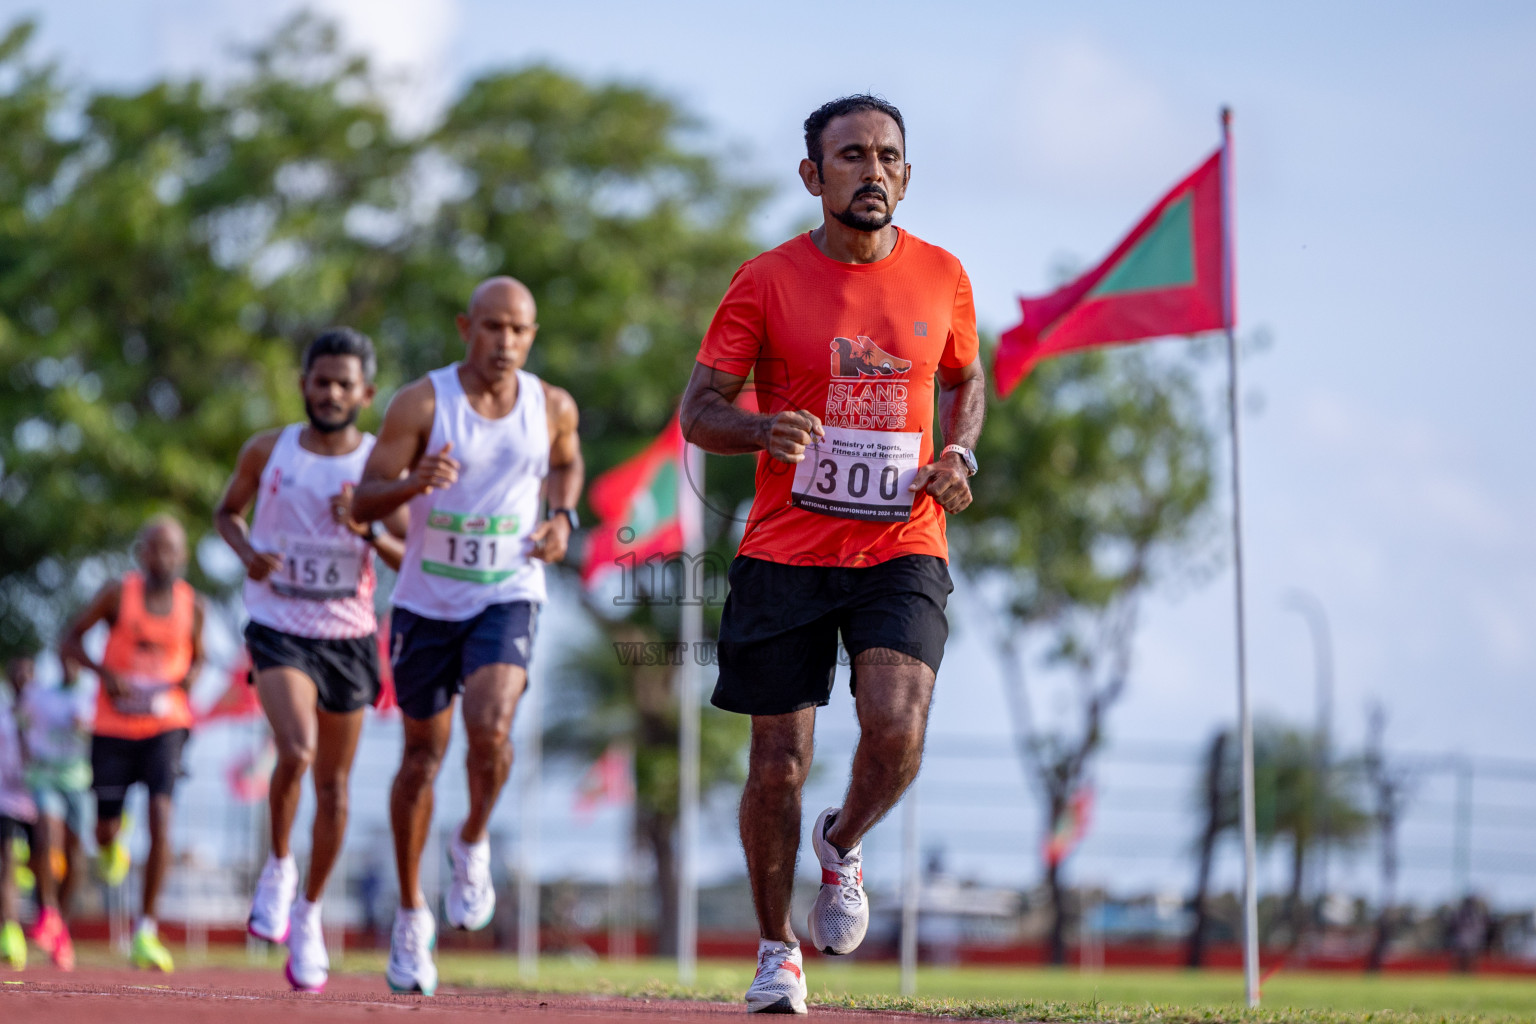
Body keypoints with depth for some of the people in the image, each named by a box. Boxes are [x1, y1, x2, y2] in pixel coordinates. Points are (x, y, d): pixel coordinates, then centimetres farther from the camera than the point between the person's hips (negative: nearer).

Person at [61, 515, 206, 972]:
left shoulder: (191, 604, 1)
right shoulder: (118, 593, -6)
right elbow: (69, 641, 0)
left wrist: (191, 676, -7)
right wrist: (105, 672, -17)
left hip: (166, 724, 0)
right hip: (114, 726, 0)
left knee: (160, 816, -19)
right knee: (105, 829, 6)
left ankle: (146, 932, -15)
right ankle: (111, 844, 49)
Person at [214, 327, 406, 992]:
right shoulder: (268, 452, -2)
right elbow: (227, 512, 15)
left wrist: (369, 533, -20)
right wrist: (248, 552, -6)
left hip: (349, 636, 2)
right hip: (280, 631, -2)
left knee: (333, 785, 9)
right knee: (296, 751, -26)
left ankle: (310, 912, 28)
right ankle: (278, 869, -1)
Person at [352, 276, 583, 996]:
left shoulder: (553, 407, -3)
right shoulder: (422, 403, -12)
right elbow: (364, 503, -12)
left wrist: (563, 517, 0)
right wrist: (414, 483, -32)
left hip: (508, 597, 0)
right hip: (426, 603, 0)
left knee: (490, 726, -26)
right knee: (423, 758, 9)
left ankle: (473, 844, 5)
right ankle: (411, 915, 26)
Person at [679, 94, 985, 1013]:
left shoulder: (942, 277, 5)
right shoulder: (767, 281, -3)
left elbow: (965, 381, 22)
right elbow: (700, 411, -1)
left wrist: (959, 454, 2)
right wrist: (765, 429, -22)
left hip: (902, 550, 1)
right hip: (785, 554, -1)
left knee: (896, 729, -21)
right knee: (779, 764, 1)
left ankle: (843, 845, 13)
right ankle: (777, 949, 23)